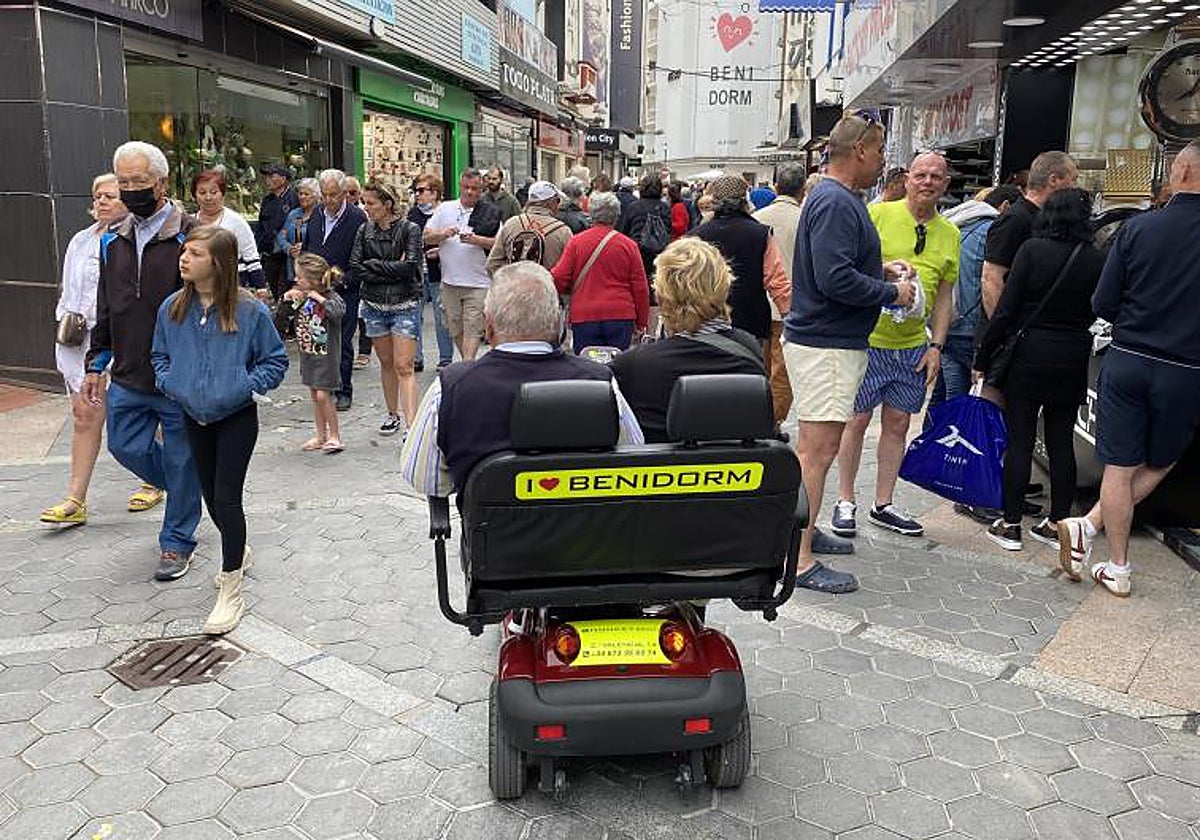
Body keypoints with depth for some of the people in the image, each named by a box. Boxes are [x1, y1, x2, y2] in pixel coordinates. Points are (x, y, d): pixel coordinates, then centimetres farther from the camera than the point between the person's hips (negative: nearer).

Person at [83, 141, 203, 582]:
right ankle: (186, 492, 38)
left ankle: (177, 541, 22)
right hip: (128, 377, 6)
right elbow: (105, 309, 17)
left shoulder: (190, 236, -10)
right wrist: (96, 364, 14)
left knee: (181, 460, 6)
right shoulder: (113, 240, 9)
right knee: (126, 447, 13)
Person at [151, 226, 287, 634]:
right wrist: (170, 383, -4)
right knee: (210, 495, 16)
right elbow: (159, 354, 14)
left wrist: (245, 386, -16)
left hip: (236, 417, -5)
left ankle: (231, 593, 2)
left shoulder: (250, 311, -15)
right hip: (194, 417, 5)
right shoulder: (172, 308, -2)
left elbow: (275, 360, -5)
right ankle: (238, 550, 43)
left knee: (227, 497, -7)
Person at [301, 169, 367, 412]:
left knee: (342, 343, 0)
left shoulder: (357, 218, -9)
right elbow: (306, 248, 21)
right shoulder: (316, 214, 9)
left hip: (344, 291, -5)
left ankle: (343, 392, 12)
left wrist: (342, 280, -17)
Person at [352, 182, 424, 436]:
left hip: (404, 305, -4)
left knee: (404, 367, -10)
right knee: (386, 363, 13)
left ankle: (412, 424, -14)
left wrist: (373, 265, -8)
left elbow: (409, 266, -17)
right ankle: (393, 414, 27)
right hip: (374, 305, 4)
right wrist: (391, 271, -11)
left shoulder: (409, 229, -5)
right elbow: (355, 266, -2)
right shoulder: (365, 231, 7)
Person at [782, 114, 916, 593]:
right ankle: (799, 560, -5)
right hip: (826, 344, -11)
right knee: (818, 450, -9)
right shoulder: (836, 202, -17)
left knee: (812, 446, 19)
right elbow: (835, 279, -26)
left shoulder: (837, 198, 17)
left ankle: (802, 530, 32)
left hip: (826, 340, 11)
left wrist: (881, 270, 13)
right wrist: (892, 293, -13)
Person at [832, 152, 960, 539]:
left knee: (898, 424, 10)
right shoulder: (877, 213, -5)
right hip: (868, 339, -5)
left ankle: (883, 505, 21)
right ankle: (845, 502, 15)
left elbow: (944, 296, 13)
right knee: (857, 420, 2)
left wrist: (936, 346, 5)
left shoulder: (949, 234, 10)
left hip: (913, 345, 5)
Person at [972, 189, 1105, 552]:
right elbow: (1095, 314, 4)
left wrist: (983, 358, -6)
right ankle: (1057, 524, 18)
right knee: (1061, 444, 11)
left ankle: (1010, 525, 6)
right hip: (1074, 360, 3)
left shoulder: (1033, 250, -10)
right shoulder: (1097, 259, 1)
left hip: (1028, 358, -3)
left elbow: (1006, 309, -12)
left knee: (1019, 441, 2)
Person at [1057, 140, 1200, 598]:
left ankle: (1118, 570, 11)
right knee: (1158, 465, 19)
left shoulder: (1138, 228, -7)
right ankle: (1089, 525, 5)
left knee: (1120, 467, 8)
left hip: (1127, 361, 0)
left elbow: (1102, 305, -4)